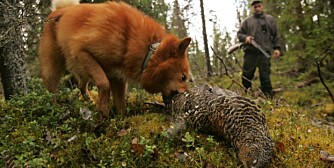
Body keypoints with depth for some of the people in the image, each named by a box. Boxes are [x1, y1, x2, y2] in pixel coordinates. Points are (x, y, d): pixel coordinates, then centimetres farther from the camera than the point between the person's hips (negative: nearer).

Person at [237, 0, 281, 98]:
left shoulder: (270, 19, 16)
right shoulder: (247, 21, 16)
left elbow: (276, 35, 14)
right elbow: (239, 33, 15)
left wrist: (277, 48, 2)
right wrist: (245, 37, -7)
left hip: (264, 52, -1)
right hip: (250, 52, 1)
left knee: (265, 76, -7)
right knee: (247, 75, 0)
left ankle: (268, 97, -3)